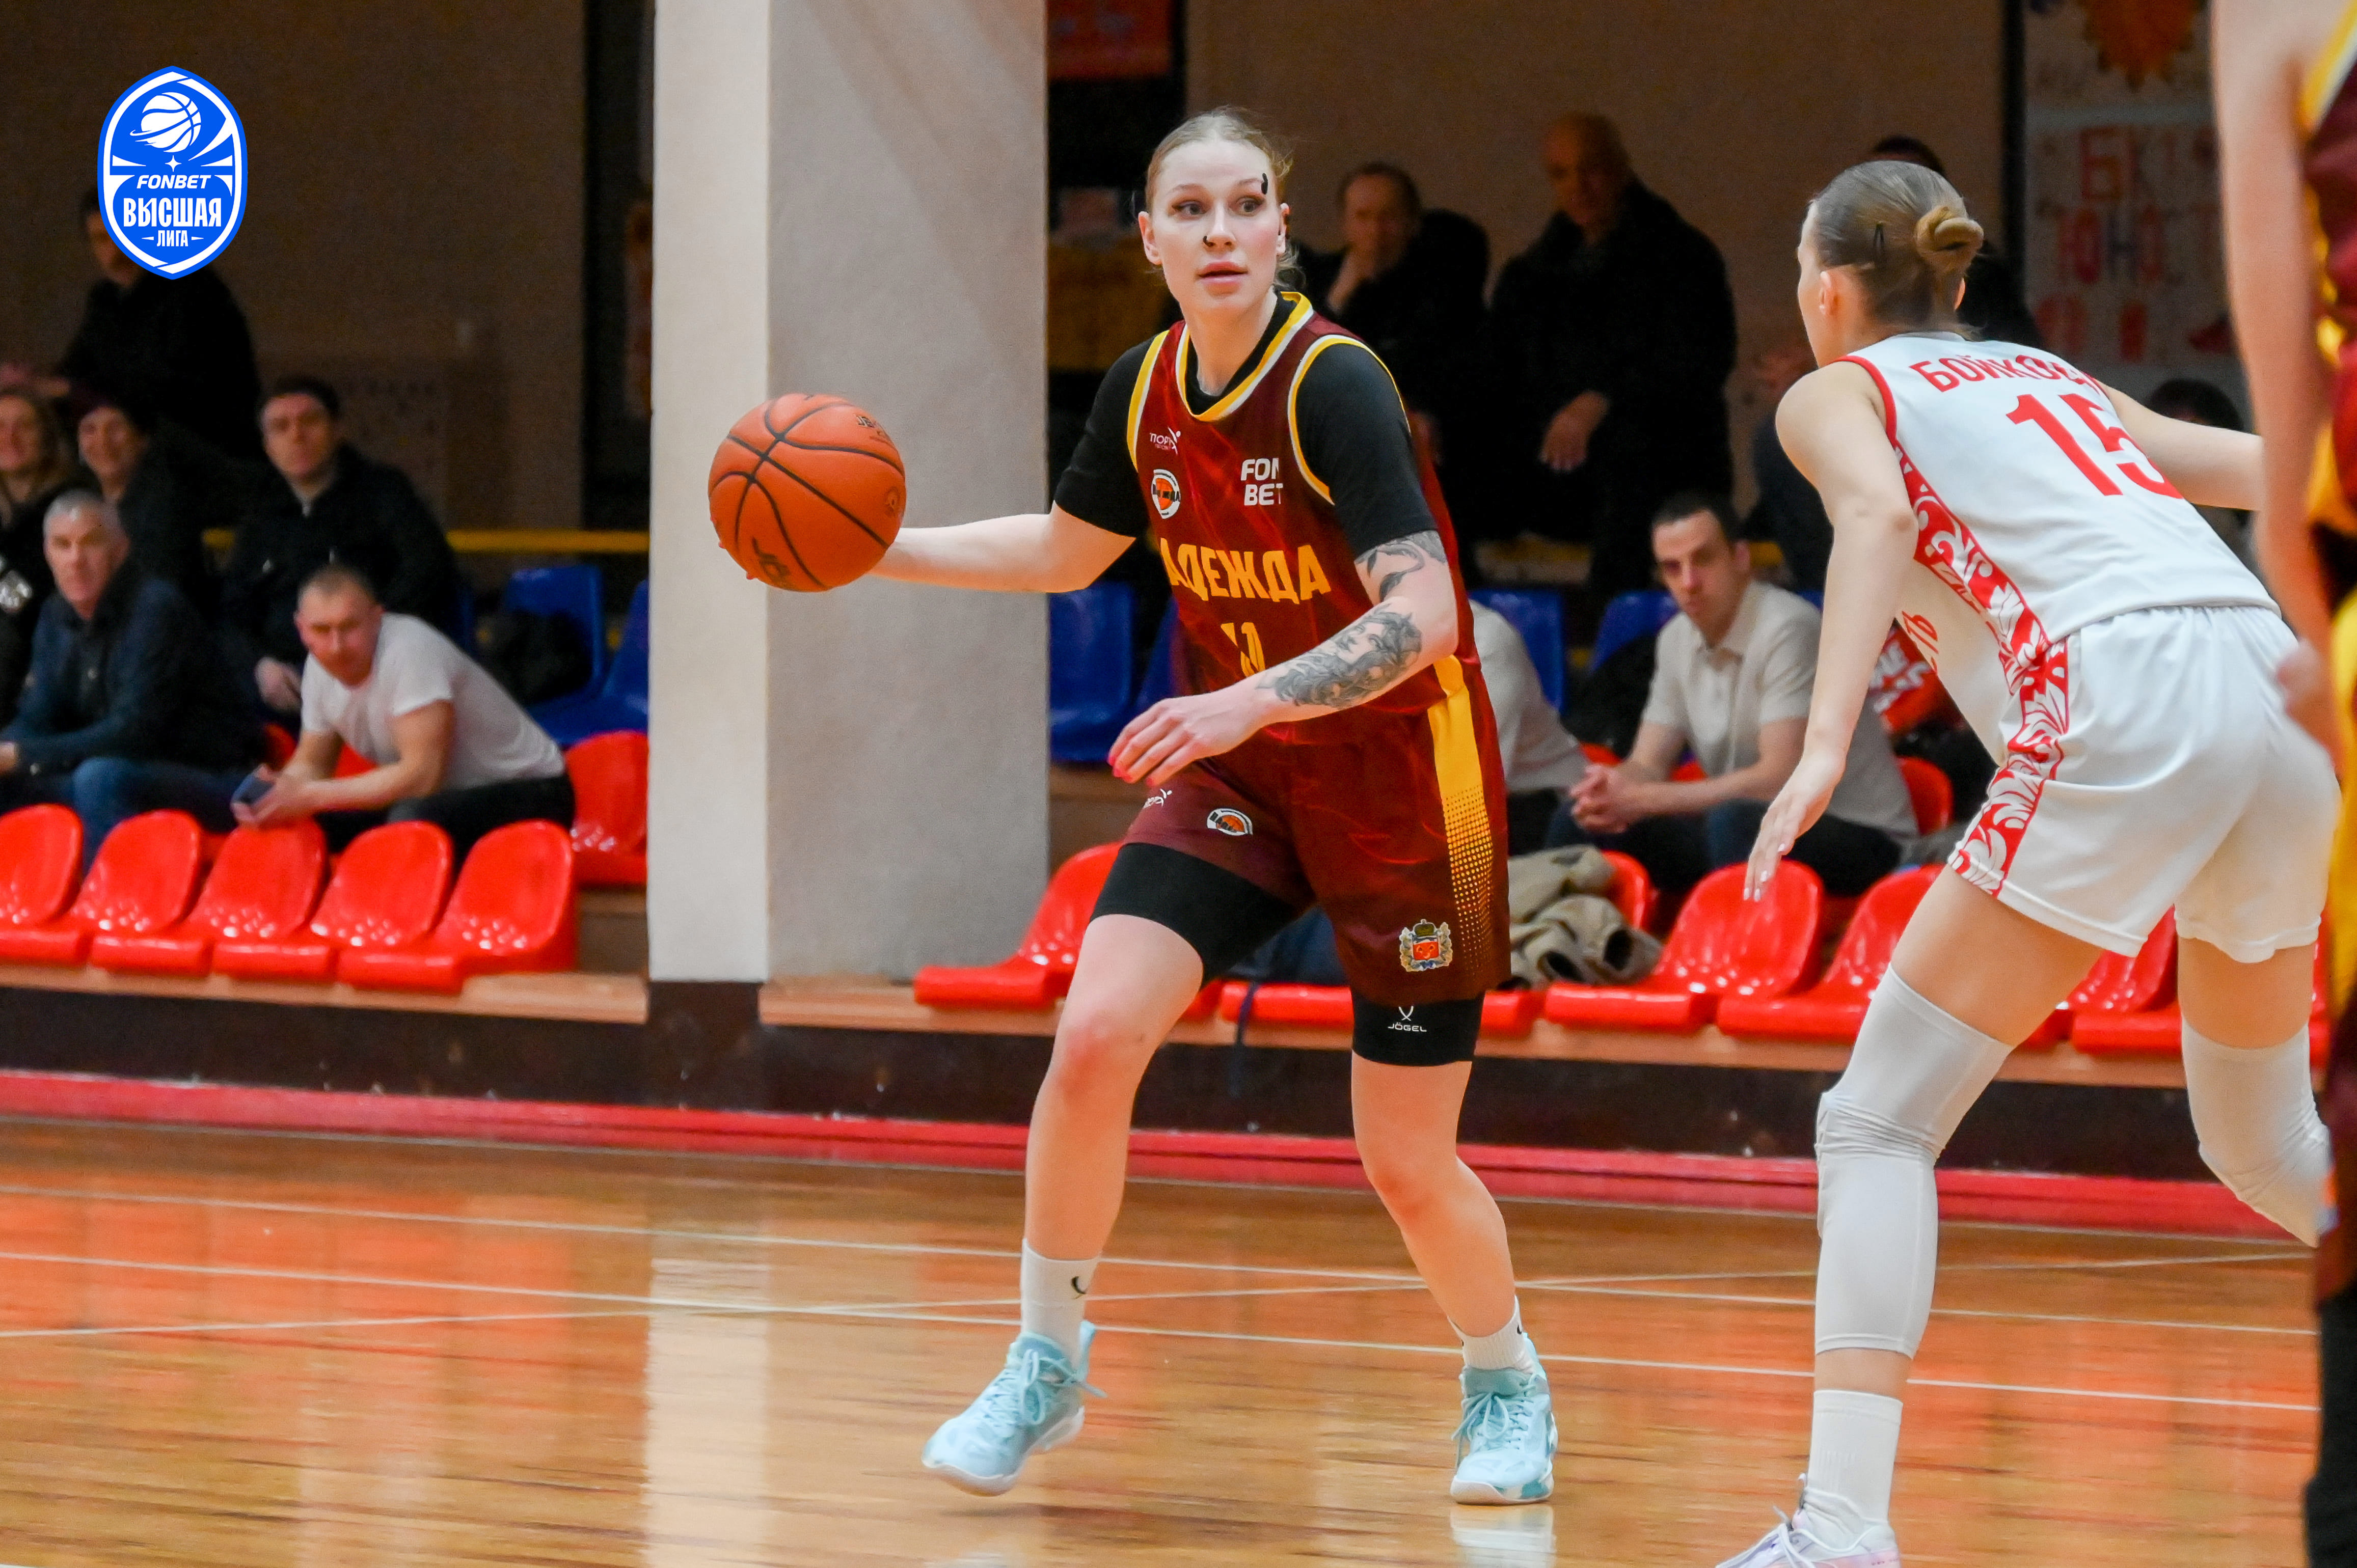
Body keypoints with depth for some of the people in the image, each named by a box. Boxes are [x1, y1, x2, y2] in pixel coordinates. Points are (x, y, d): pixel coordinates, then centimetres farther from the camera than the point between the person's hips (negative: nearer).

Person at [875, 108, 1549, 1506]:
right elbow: (1068, 551, 16)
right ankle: (1047, 1367, 1)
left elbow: (1424, 613, -30)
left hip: (1402, 781, -5)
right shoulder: (1146, 391, -2)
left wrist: (1252, 701, -41)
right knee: (1093, 1039, -15)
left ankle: (1508, 1388, 29)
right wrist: (879, 550, 6)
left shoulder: (1335, 384, -22)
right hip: (1239, 775, 5)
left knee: (1409, 1165, 0)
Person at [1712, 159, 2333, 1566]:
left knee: (1880, 1120, -2)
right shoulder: (2048, 377, 32)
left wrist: (1825, 746, -18)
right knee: (2267, 1149, 25)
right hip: (2281, 684, 6)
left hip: (2126, 702, -6)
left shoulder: (1837, 391, 14)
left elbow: (1878, 512, -8)